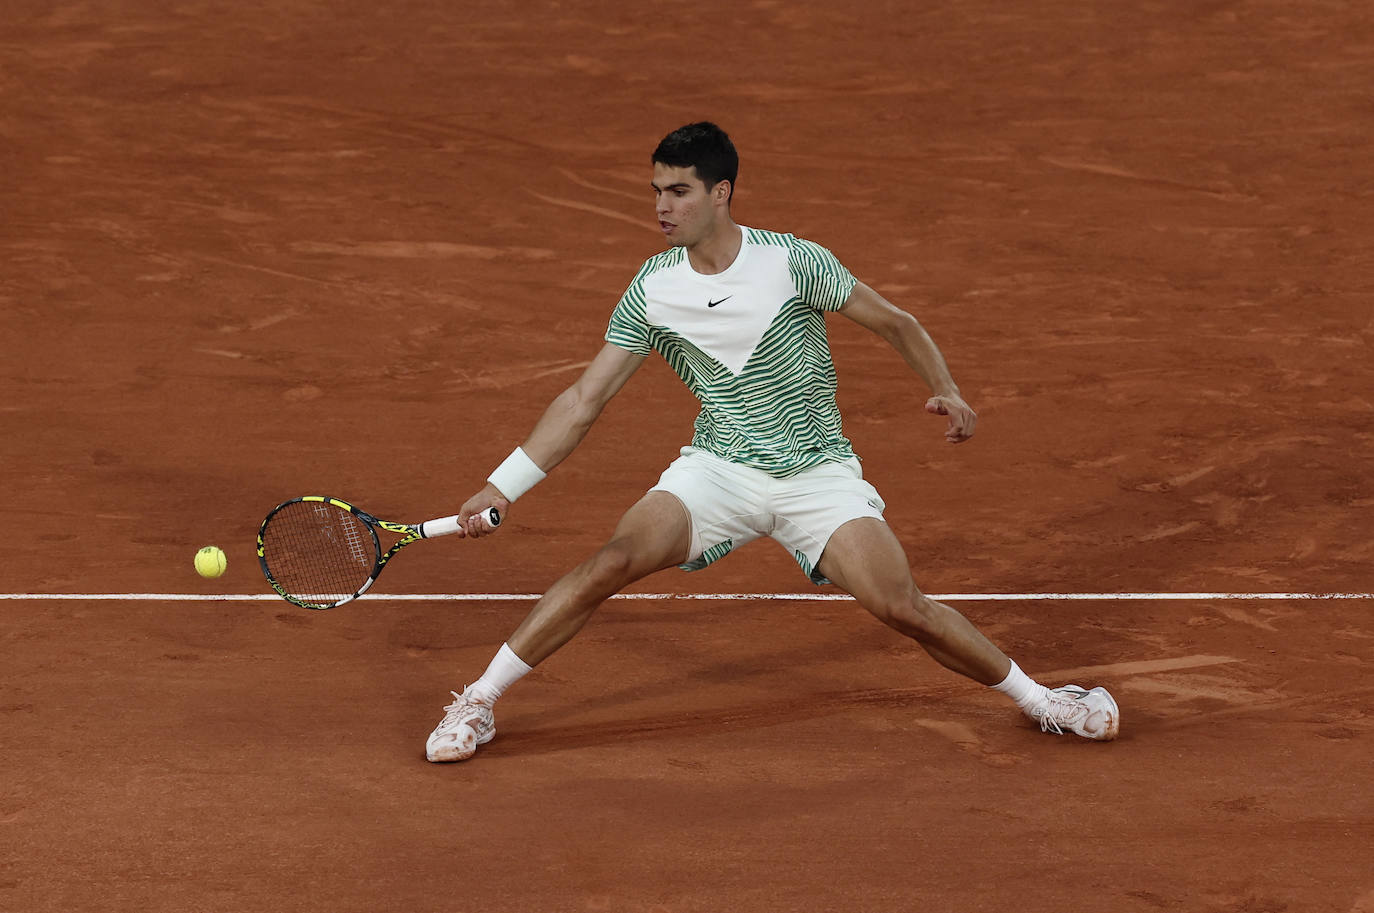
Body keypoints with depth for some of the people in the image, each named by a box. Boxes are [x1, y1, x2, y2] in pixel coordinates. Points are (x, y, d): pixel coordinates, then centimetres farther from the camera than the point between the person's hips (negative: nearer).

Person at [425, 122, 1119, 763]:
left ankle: (1038, 700, 6)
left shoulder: (793, 262, -12)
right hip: (717, 471, 2)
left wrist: (945, 390, -8)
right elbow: (583, 401, -2)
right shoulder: (652, 290, -4)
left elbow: (893, 322, 2)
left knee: (902, 607, -16)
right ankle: (477, 702, -12)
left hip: (816, 474, -2)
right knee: (611, 563, -21)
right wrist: (501, 487, -8)